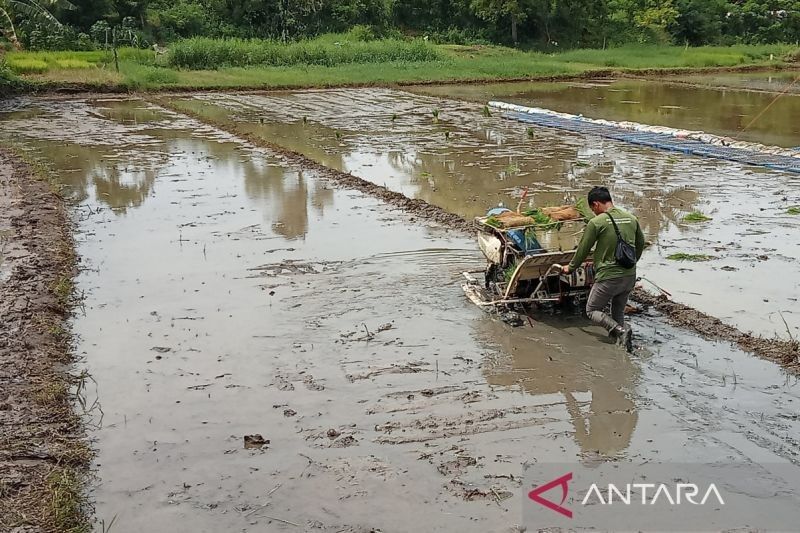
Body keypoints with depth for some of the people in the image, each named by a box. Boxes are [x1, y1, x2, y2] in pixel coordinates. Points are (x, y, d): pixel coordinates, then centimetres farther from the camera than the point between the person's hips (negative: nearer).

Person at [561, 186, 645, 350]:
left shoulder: (596, 222, -12)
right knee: (618, 312, 21)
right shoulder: (631, 219, 4)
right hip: (630, 276, 6)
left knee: (592, 311, 9)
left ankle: (620, 330, -13)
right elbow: (640, 244, 19)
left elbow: (583, 250, -2)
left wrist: (570, 267, 14)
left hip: (608, 277, -6)